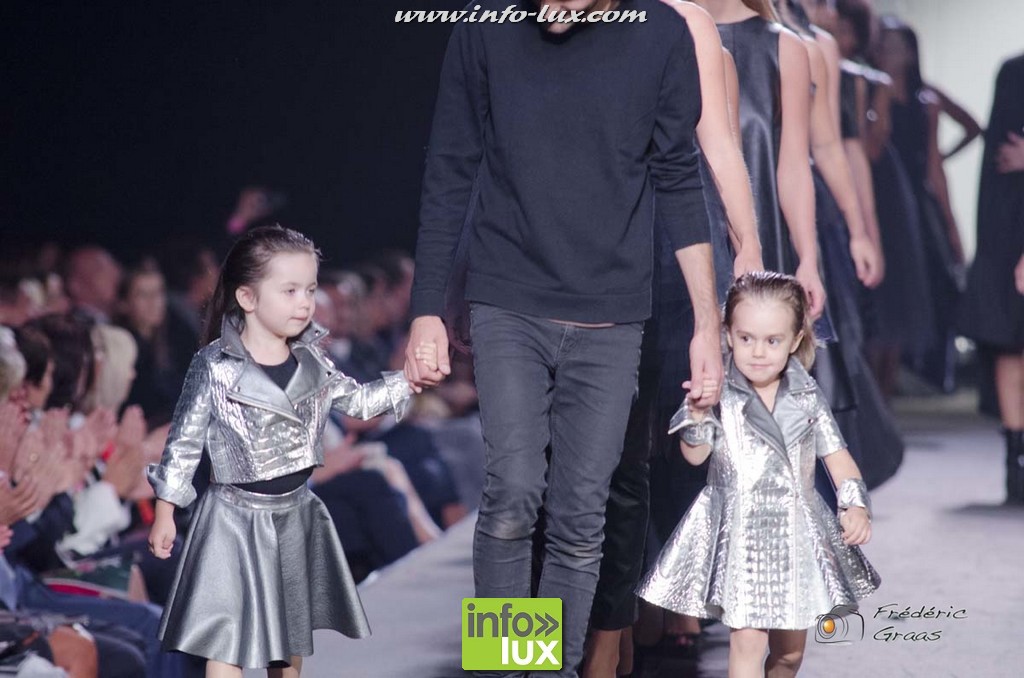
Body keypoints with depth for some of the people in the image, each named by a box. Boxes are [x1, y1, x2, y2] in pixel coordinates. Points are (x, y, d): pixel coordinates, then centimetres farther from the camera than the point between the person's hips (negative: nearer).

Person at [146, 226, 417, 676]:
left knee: (292, 635, 19)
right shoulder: (216, 368, -16)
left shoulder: (312, 362, 0)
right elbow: (185, 440, -10)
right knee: (226, 639, -6)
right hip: (236, 518, -6)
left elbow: (355, 400, 15)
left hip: (296, 513, 6)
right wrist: (165, 513, -8)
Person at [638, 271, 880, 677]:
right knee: (747, 640, -10)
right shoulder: (719, 393, -5)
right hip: (739, 533, -3)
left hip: (797, 533, 3)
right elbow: (694, 455, -6)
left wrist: (856, 505, -9)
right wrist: (699, 414, -22)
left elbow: (836, 456, 4)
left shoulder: (807, 397, 1)